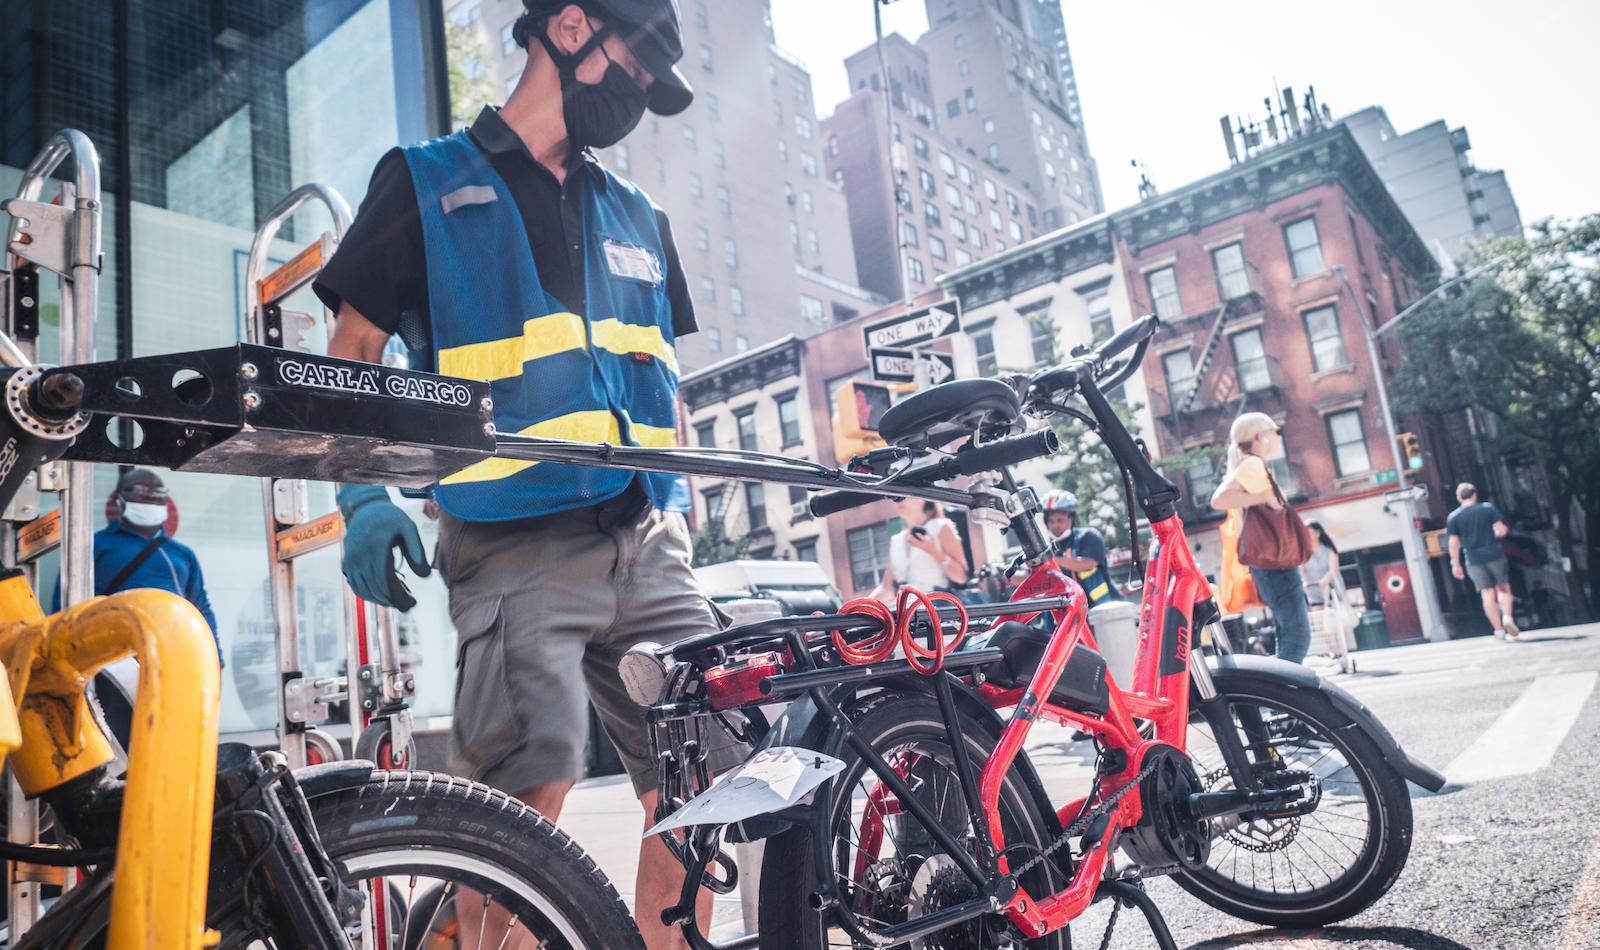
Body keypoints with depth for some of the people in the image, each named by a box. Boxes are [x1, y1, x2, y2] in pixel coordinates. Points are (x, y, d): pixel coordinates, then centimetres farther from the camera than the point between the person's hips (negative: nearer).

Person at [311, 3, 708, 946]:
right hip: (515, 550, -4)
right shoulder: (428, 183, 11)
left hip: (647, 543, 5)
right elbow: (352, 354, 6)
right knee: (527, 807, -13)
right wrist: (364, 494, -8)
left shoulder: (638, 215, 24)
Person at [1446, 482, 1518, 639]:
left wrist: (1455, 564, 6)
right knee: (1503, 588, 14)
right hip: (1494, 555, 0)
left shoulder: (1453, 517, 0)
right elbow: (1502, 530, -2)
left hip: (1474, 561, 0)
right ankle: (1507, 618, -7)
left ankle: (1499, 630, 5)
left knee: (1487, 594, 4)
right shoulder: (1488, 508, 1)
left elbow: (1454, 543, -1)